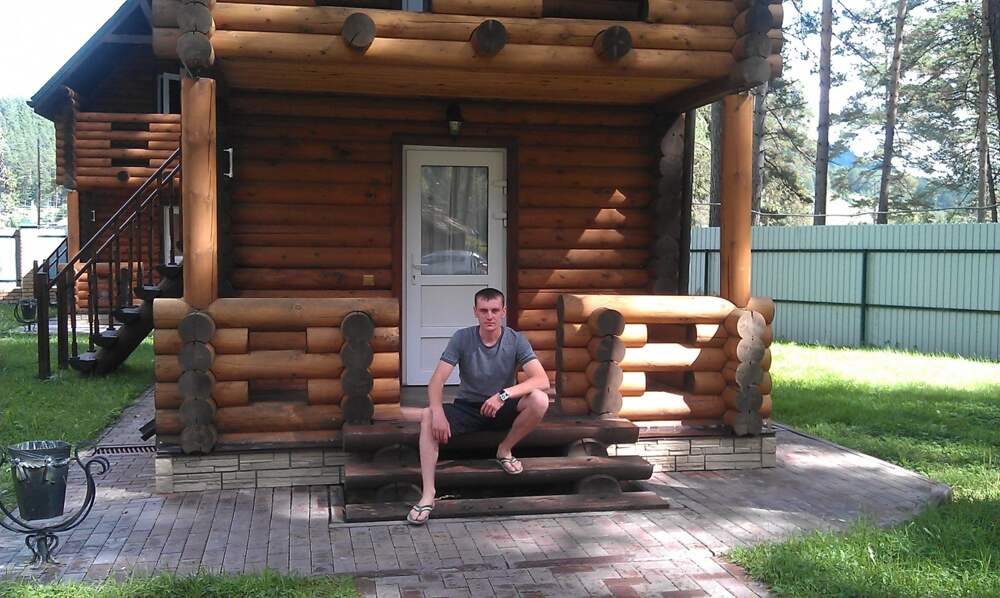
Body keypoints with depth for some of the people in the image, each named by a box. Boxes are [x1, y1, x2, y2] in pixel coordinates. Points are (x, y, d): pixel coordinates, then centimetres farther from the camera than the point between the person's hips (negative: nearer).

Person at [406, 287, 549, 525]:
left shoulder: (516, 341, -11)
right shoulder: (462, 338, -11)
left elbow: (542, 380, -22)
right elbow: (436, 381, -16)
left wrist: (504, 394, -35)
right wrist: (438, 412, -36)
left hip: (503, 408, 0)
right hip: (467, 408, 0)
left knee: (539, 400, -30)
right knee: (427, 416, -29)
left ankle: (505, 450, -5)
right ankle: (428, 493, -32)